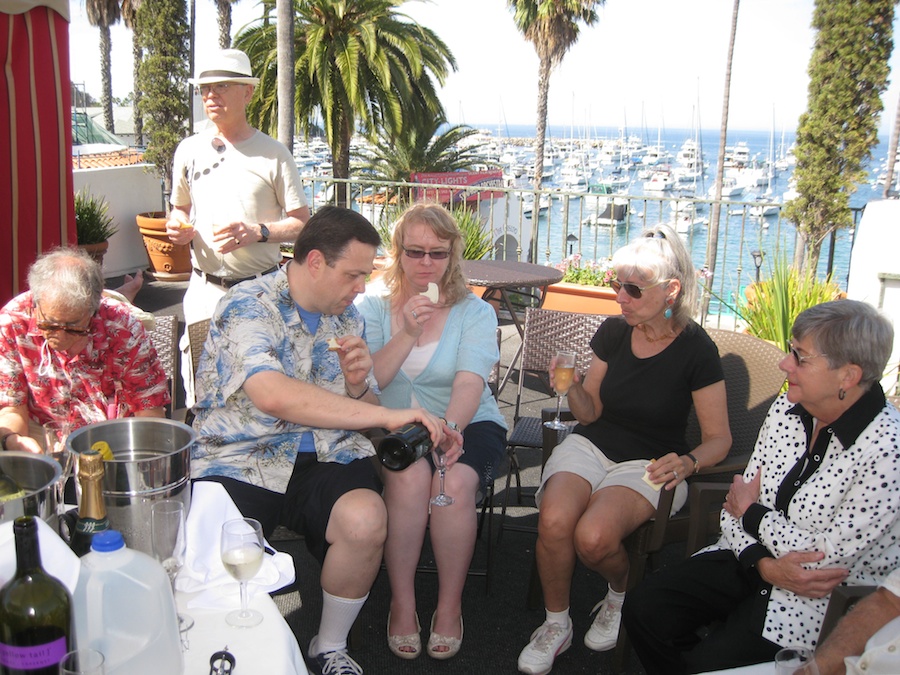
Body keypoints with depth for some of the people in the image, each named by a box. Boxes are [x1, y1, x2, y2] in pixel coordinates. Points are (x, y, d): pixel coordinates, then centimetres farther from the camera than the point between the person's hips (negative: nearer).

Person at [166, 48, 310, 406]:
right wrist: (176, 226, 0)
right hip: (205, 291, 3)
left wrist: (257, 232, -18)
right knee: (200, 394, 5)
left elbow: (302, 223, -1)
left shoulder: (273, 153, -1)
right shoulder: (188, 150, 11)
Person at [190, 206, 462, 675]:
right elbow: (273, 396, -30)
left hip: (324, 458, 5)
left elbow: (361, 415, 19)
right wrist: (385, 415, -30)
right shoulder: (247, 306, -11)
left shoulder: (345, 316, 12)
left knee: (366, 519, -26)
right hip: (240, 461, -4)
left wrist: (358, 387, -7)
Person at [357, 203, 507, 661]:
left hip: (467, 423, 0)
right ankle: (401, 602, -12)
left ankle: (450, 604, -8)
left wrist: (449, 431, -34)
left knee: (455, 482, -31)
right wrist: (406, 334, -19)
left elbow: (468, 385, -15)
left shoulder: (476, 313, 1)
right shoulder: (373, 308, 5)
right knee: (410, 477, -32)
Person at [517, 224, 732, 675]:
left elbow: (719, 438, -3)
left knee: (592, 536, -32)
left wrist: (686, 463, -24)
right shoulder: (613, 332, 2)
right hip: (591, 446, 3)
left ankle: (623, 594, 6)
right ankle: (555, 625, -2)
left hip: (649, 463, -3)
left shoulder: (696, 350, -9)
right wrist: (573, 388, -13)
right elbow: (591, 413, 8)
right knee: (554, 520, -29)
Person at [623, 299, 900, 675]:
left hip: (828, 600, -6)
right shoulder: (787, 409, -1)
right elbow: (737, 503, 2)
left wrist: (751, 511, -7)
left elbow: (827, 559, -21)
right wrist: (766, 566, -17)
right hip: (754, 559, 6)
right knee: (644, 609, -9)